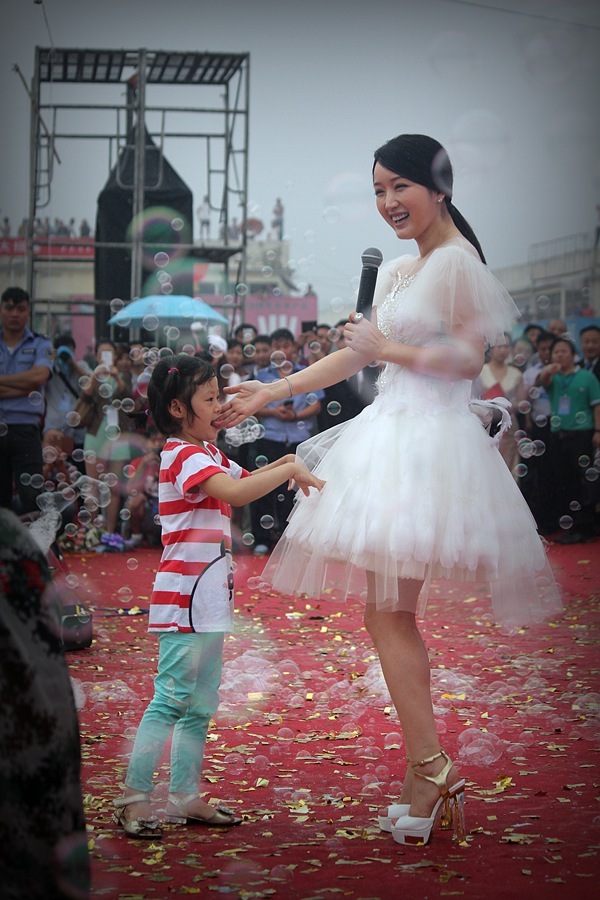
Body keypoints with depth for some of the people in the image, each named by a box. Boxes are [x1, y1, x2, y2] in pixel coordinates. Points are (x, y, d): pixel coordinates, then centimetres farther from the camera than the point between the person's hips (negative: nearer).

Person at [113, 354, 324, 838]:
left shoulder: (207, 453, 17)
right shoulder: (184, 454, -16)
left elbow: (245, 479, 25)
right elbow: (234, 492, -31)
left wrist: (284, 463, 7)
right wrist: (291, 470, -24)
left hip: (208, 598, 10)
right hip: (184, 597, -10)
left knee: (201, 703, 13)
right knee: (171, 698, -10)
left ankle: (185, 797, 19)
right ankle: (134, 797, -5)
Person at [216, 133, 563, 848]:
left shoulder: (458, 260, -8)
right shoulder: (395, 272, 18)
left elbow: (469, 358, -13)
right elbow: (355, 356, 24)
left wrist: (391, 350, -8)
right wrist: (270, 392, 23)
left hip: (431, 438, -9)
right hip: (393, 435, 9)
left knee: (387, 612, -12)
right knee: (390, 614, 7)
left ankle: (432, 768, -6)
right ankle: (423, 773, 11)